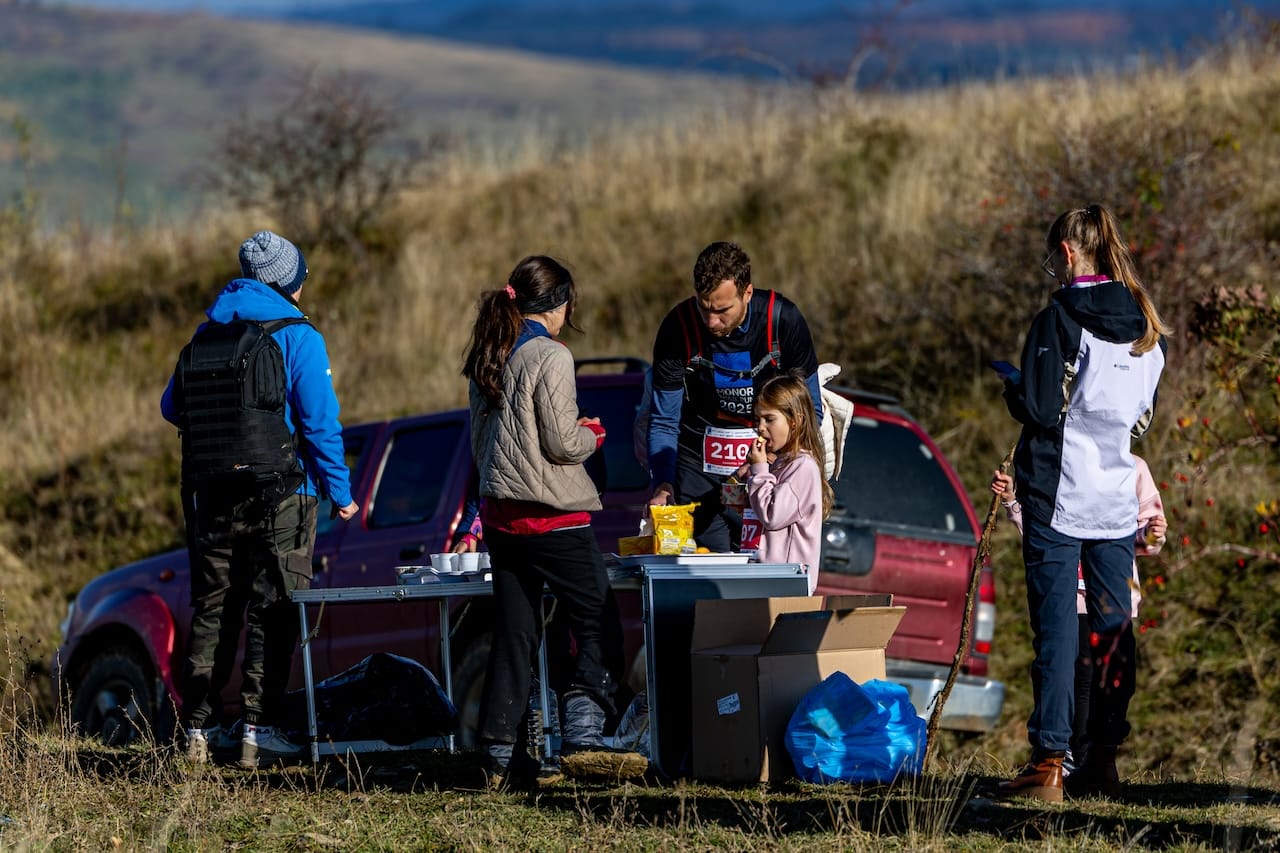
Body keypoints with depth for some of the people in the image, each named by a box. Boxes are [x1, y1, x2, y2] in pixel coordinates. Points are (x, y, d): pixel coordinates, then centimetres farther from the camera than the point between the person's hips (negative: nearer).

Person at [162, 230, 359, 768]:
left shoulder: (209, 332, 7)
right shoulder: (298, 338, -9)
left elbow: (173, 408, 13)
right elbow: (319, 422, -12)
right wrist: (339, 492, -3)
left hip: (214, 496, 5)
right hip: (279, 496, -5)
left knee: (211, 612, 12)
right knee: (271, 615, 0)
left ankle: (199, 729, 12)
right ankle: (259, 730, -5)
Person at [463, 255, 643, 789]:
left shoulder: (488, 360, 11)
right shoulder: (550, 357, -13)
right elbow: (562, 443, -16)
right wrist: (594, 434, 5)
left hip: (500, 515, 8)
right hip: (552, 516, -7)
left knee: (514, 634, 10)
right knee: (596, 626, 2)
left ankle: (500, 755, 8)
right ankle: (582, 735, -10)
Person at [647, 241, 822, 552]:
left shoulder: (783, 320, -12)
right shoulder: (678, 328, -12)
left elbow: (809, 410, -3)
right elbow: (663, 421, -6)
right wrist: (662, 485, -22)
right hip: (699, 470, 0)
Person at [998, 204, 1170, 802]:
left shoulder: (1060, 319, -12)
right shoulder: (1145, 325, 7)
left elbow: (1039, 409, -15)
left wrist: (1013, 387, 4)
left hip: (1058, 498, -6)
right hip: (1120, 499, 6)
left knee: (1056, 628, -6)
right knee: (1114, 625, 12)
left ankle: (1049, 764, -9)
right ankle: (1104, 755, 18)